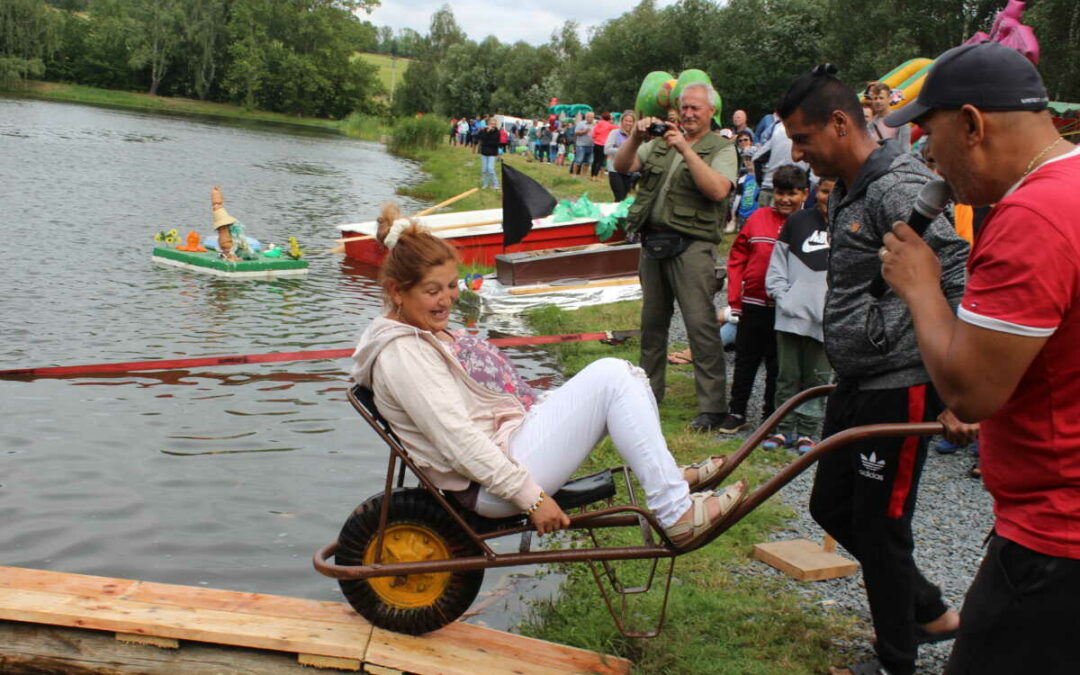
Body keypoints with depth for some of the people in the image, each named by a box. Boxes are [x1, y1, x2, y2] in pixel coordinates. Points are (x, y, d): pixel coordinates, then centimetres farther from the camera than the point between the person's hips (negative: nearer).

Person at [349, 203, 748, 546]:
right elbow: (457, 440, -23)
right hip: (494, 488, -10)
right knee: (611, 376, -17)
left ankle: (669, 476, 10)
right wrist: (531, 497, -24)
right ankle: (677, 515, -16)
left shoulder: (429, 331, 16)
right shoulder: (401, 354, -16)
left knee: (622, 375, 4)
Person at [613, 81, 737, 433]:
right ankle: (649, 390, 27)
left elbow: (718, 190, -17)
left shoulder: (721, 149, 1)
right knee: (652, 321, 14)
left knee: (700, 323, -10)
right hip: (652, 240, 6)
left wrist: (686, 149, -18)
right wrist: (636, 138, -10)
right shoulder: (660, 143, 17)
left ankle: (711, 407, -6)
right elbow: (621, 167, 7)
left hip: (691, 245, -6)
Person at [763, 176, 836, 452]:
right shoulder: (798, 221, 8)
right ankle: (784, 429, 15)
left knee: (817, 377, 5)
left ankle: (808, 432, 14)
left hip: (826, 316, -1)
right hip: (792, 314, 1)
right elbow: (777, 263, 10)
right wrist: (781, 296, -1)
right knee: (787, 375, 6)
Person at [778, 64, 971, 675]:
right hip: (856, 384, 10)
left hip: (899, 389, -10)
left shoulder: (899, 187, -18)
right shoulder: (846, 191, 12)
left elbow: (962, 281, -23)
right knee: (831, 507, 18)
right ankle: (931, 611, 35)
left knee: (879, 524, 3)